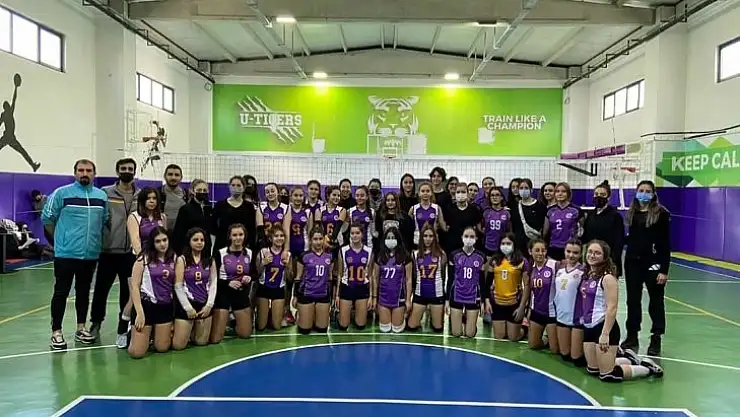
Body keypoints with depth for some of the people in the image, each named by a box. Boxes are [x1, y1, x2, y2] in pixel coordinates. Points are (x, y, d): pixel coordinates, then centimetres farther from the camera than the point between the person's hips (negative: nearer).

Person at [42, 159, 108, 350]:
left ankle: (81, 328, 25)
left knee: (84, 292, 14)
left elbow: (105, 221, 14)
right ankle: (56, 332, 10)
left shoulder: (102, 196, 6)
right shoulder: (62, 193, -5)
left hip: (91, 254, 4)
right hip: (66, 253, -4)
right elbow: (47, 218, 1)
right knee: (61, 292, 1)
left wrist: (94, 238, 10)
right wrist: (62, 237, 7)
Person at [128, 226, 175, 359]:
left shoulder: (174, 259, 5)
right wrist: (140, 312, -14)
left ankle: (152, 333, 38)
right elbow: (134, 286, -8)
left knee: (162, 348, 6)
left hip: (166, 306, 4)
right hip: (146, 304, -4)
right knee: (137, 352, -7)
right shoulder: (144, 258, -7)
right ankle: (135, 333, 27)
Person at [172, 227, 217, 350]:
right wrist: (188, 307, -13)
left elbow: (213, 284, 5)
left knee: (202, 342, 9)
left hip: (205, 305, 4)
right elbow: (178, 286, -9)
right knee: (179, 345, -2)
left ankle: (192, 331, 40)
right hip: (186, 305, -4)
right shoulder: (182, 260, -5)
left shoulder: (210, 260, 7)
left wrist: (209, 305, -6)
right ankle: (172, 331, 29)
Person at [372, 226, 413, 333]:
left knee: (397, 329, 5)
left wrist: (408, 299, -6)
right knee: (384, 329, 6)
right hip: (383, 296, 2)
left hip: (399, 297, -2)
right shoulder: (379, 256, 1)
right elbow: (375, 278, 7)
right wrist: (374, 297, 6)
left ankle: (404, 316, 35)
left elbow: (408, 279, -3)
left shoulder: (405, 256, -6)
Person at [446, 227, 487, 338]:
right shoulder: (454, 255, -4)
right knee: (456, 333, 1)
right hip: (456, 297, -1)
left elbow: (482, 280, 4)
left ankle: (467, 318, 33)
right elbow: (450, 279, 0)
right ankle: (454, 319, 33)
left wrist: (486, 301, 3)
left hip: (473, 298, 1)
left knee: (470, 334, 3)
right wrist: (447, 300, -1)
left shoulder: (481, 257, -2)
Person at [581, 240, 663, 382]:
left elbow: (612, 308, -21)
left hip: (604, 327, -8)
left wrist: (605, 334, -24)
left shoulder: (607, 277, -17)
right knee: (592, 369, 18)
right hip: (589, 327, 8)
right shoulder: (587, 275, 7)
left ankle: (647, 367, 19)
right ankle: (629, 359, 36)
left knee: (607, 376, 0)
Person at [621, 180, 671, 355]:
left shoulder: (661, 213, -7)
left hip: (653, 263, -5)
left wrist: (664, 269, -14)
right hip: (633, 262, 5)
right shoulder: (632, 213, 8)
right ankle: (632, 337, 21)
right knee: (633, 300, 11)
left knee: (656, 302, 6)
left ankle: (655, 340, 14)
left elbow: (665, 243, -10)